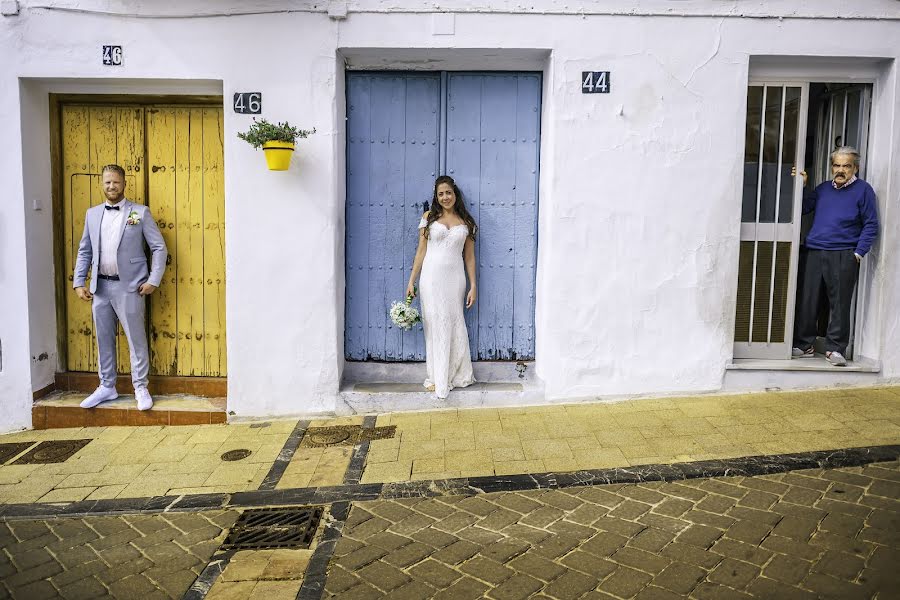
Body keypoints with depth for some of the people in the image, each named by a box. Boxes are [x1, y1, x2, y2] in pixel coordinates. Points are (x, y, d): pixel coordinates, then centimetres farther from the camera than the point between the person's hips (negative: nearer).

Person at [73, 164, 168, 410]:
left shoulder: (140, 213, -1)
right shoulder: (92, 214, 11)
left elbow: (159, 248, -3)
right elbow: (84, 251, 13)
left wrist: (153, 281, -9)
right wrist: (79, 282, 5)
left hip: (129, 287, -4)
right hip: (100, 287, 4)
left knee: (136, 340, 1)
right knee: (104, 340, 12)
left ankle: (141, 388, 12)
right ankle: (107, 387, 25)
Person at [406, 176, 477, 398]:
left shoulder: (465, 221, 8)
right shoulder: (429, 217, 4)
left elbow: (469, 256, 8)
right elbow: (421, 251, 4)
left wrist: (473, 286, 3)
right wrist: (411, 281, 1)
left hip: (455, 279, 1)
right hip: (431, 278, -1)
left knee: (455, 326, 5)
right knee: (435, 326, 4)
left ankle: (458, 375, 20)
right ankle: (438, 378, 15)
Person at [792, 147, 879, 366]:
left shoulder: (863, 189, 3)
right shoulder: (823, 189, 16)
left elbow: (870, 225, 1)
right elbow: (802, 208, 16)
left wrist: (858, 253, -8)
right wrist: (800, 186, 4)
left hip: (844, 256, -4)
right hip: (815, 253, 4)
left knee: (839, 303, -1)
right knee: (806, 300, 3)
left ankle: (835, 348, 8)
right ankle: (803, 344, 14)